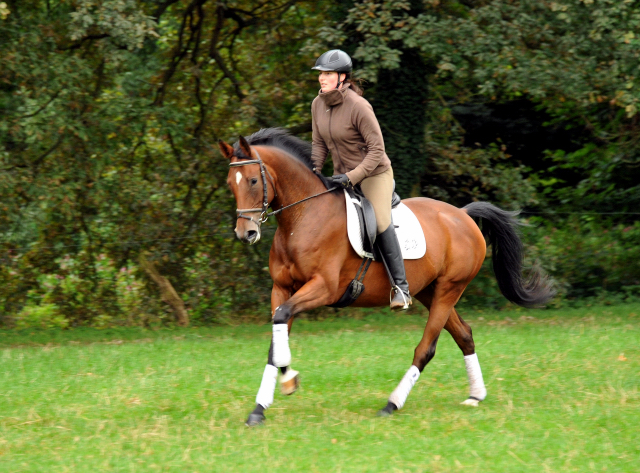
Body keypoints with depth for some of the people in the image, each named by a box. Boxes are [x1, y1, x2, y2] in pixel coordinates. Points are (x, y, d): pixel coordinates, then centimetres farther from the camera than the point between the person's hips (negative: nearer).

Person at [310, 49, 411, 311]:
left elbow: (377, 149, -22)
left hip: (374, 174, -7)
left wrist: (352, 177, -28)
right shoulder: (318, 104, -3)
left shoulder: (358, 106, -24)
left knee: (380, 222, -20)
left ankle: (401, 286, -16)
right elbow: (319, 143, 8)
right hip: (343, 174, 7)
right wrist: (313, 170, -8)